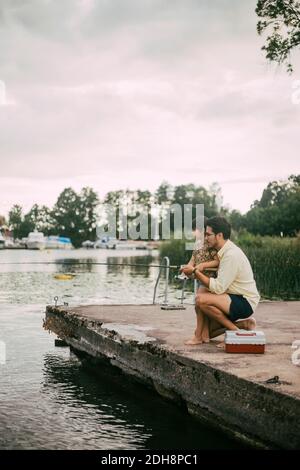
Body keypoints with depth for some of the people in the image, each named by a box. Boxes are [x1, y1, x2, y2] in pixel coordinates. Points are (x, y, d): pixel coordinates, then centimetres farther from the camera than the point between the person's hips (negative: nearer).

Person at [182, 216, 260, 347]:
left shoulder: (232, 255, -21)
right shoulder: (224, 251, 9)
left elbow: (218, 288, -24)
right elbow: (221, 283, 12)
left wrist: (195, 272, -19)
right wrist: (198, 273, 0)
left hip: (245, 302, -10)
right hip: (235, 299, 10)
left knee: (201, 299, -25)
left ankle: (234, 330, -11)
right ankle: (242, 324, 9)